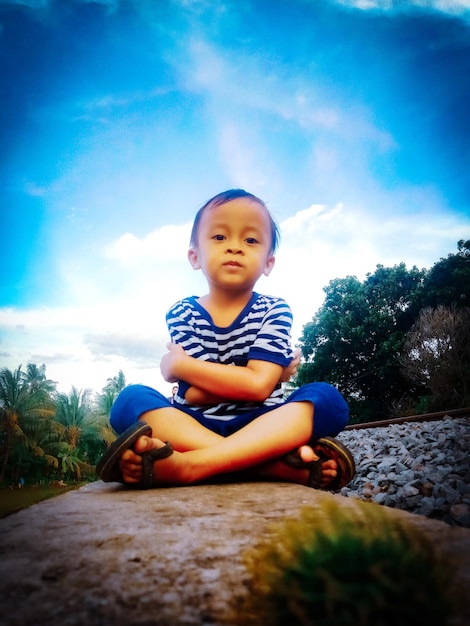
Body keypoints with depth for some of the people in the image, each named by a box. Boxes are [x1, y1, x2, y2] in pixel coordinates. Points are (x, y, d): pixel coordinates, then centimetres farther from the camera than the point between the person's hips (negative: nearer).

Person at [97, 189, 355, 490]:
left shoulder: (274, 311, 0)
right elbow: (194, 395, -11)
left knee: (327, 399, -24)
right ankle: (284, 464, -38)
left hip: (261, 427, 0)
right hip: (195, 428, 1)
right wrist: (275, 373, -10)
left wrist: (178, 365, -10)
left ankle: (189, 464, -40)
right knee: (131, 399, -25)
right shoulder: (182, 314, 1)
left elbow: (258, 385, -15)